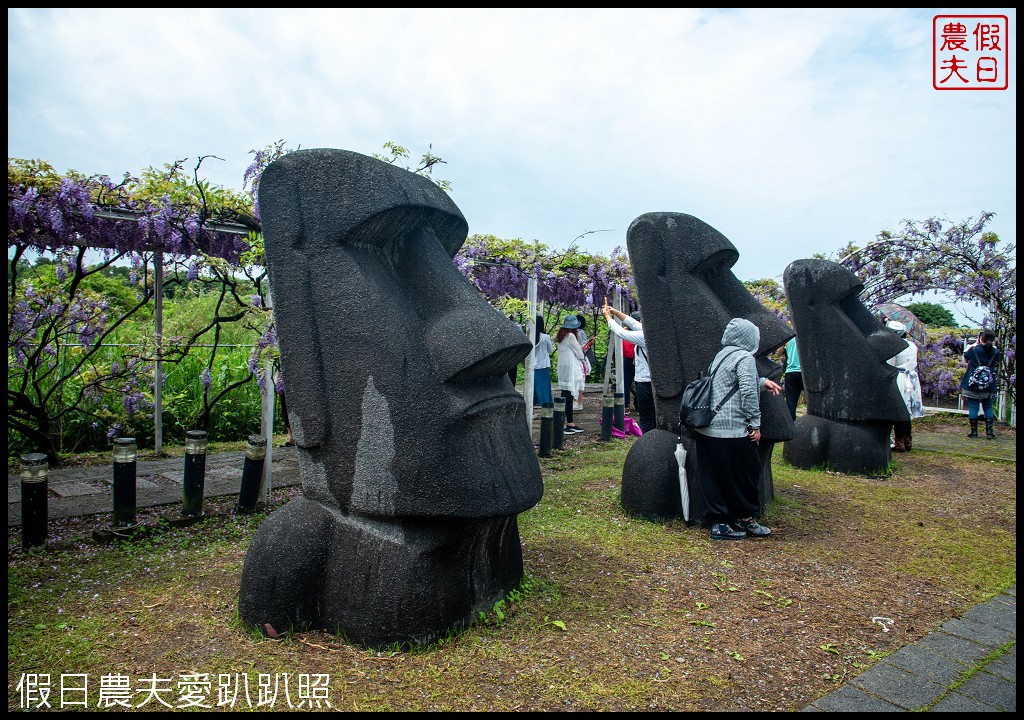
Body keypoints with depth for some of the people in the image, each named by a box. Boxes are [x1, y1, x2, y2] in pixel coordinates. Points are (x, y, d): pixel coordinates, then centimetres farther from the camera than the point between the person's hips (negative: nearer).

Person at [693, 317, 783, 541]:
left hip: (706, 429, 9)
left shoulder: (721, 355, 18)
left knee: (713, 477, 10)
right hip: (732, 430, -8)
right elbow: (748, 393, -16)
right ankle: (745, 519, 25)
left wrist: (763, 382, 30)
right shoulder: (745, 358, -9)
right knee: (745, 474, 10)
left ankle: (719, 523, 16)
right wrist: (755, 423, -10)